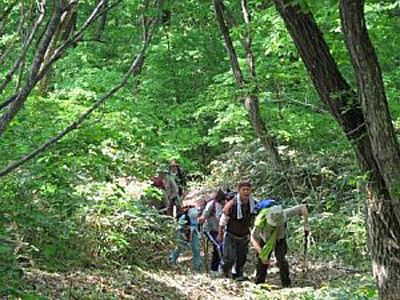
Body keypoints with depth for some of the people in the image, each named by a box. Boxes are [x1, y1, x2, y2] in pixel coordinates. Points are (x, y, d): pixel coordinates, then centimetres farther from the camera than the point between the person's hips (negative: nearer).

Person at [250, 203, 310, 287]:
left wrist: (306, 224, -28)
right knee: (261, 262, -2)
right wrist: (261, 254, -42)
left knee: (281, 260, -18)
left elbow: (302, 207, -29)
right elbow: (253, 239, -32)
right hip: (265, 241, 0)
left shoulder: (283, 214, -36)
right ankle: (258, 284, 16)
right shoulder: (260, 221, -39)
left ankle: (286, 285, -8)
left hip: (279, 240, 0)